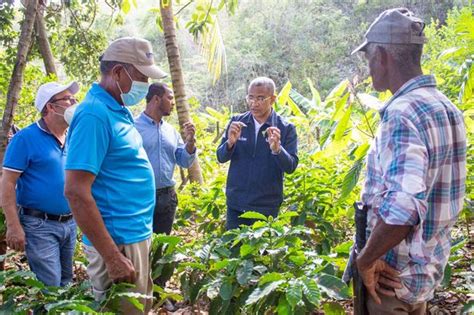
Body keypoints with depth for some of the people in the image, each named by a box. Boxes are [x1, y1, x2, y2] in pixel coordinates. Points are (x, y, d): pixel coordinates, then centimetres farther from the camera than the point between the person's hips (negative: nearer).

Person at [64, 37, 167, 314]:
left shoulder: (118, 109, 9)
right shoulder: (95, 114, -19)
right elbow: (76, 192, -23)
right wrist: (112, 257, -22)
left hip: (137, 236, 9)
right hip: (119, 243, -9)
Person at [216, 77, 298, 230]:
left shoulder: (286, 128, -7)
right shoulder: (237, 122, 0)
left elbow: (291, 167, -11)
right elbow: (221, 158, -1)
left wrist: (277, 149, -31)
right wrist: (230, 142, -22)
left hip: (267, 206, -2)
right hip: (236, 202, 2)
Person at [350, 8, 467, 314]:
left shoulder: (403, 113, -25)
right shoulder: (448, 108, 4)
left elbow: (403, 208, -37)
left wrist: (365, 259, -22)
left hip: (396, 273, -8)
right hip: (431, 264, 8)